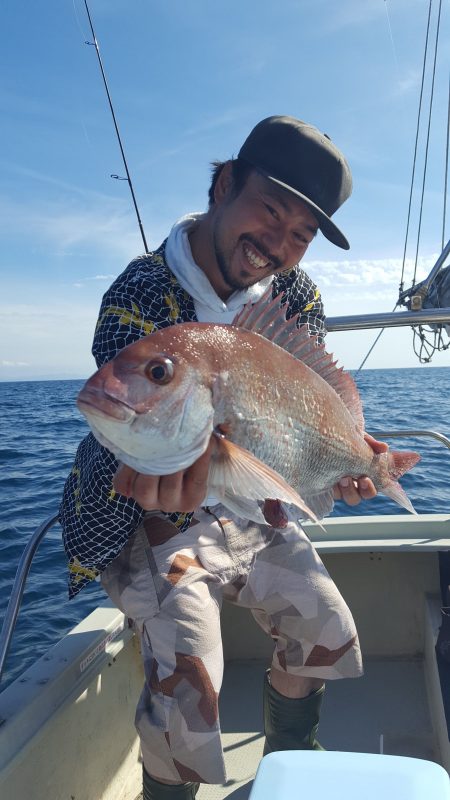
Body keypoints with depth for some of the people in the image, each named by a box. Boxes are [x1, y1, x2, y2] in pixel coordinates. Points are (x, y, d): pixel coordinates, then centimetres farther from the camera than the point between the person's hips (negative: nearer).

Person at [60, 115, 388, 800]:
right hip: (147, 519, -5)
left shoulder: (297, 295, -5)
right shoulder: (139, 297, -23)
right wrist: (158, 468, -54)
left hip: (248, 511, 6)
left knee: (329, 635, 8)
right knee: (187, 683, -20)